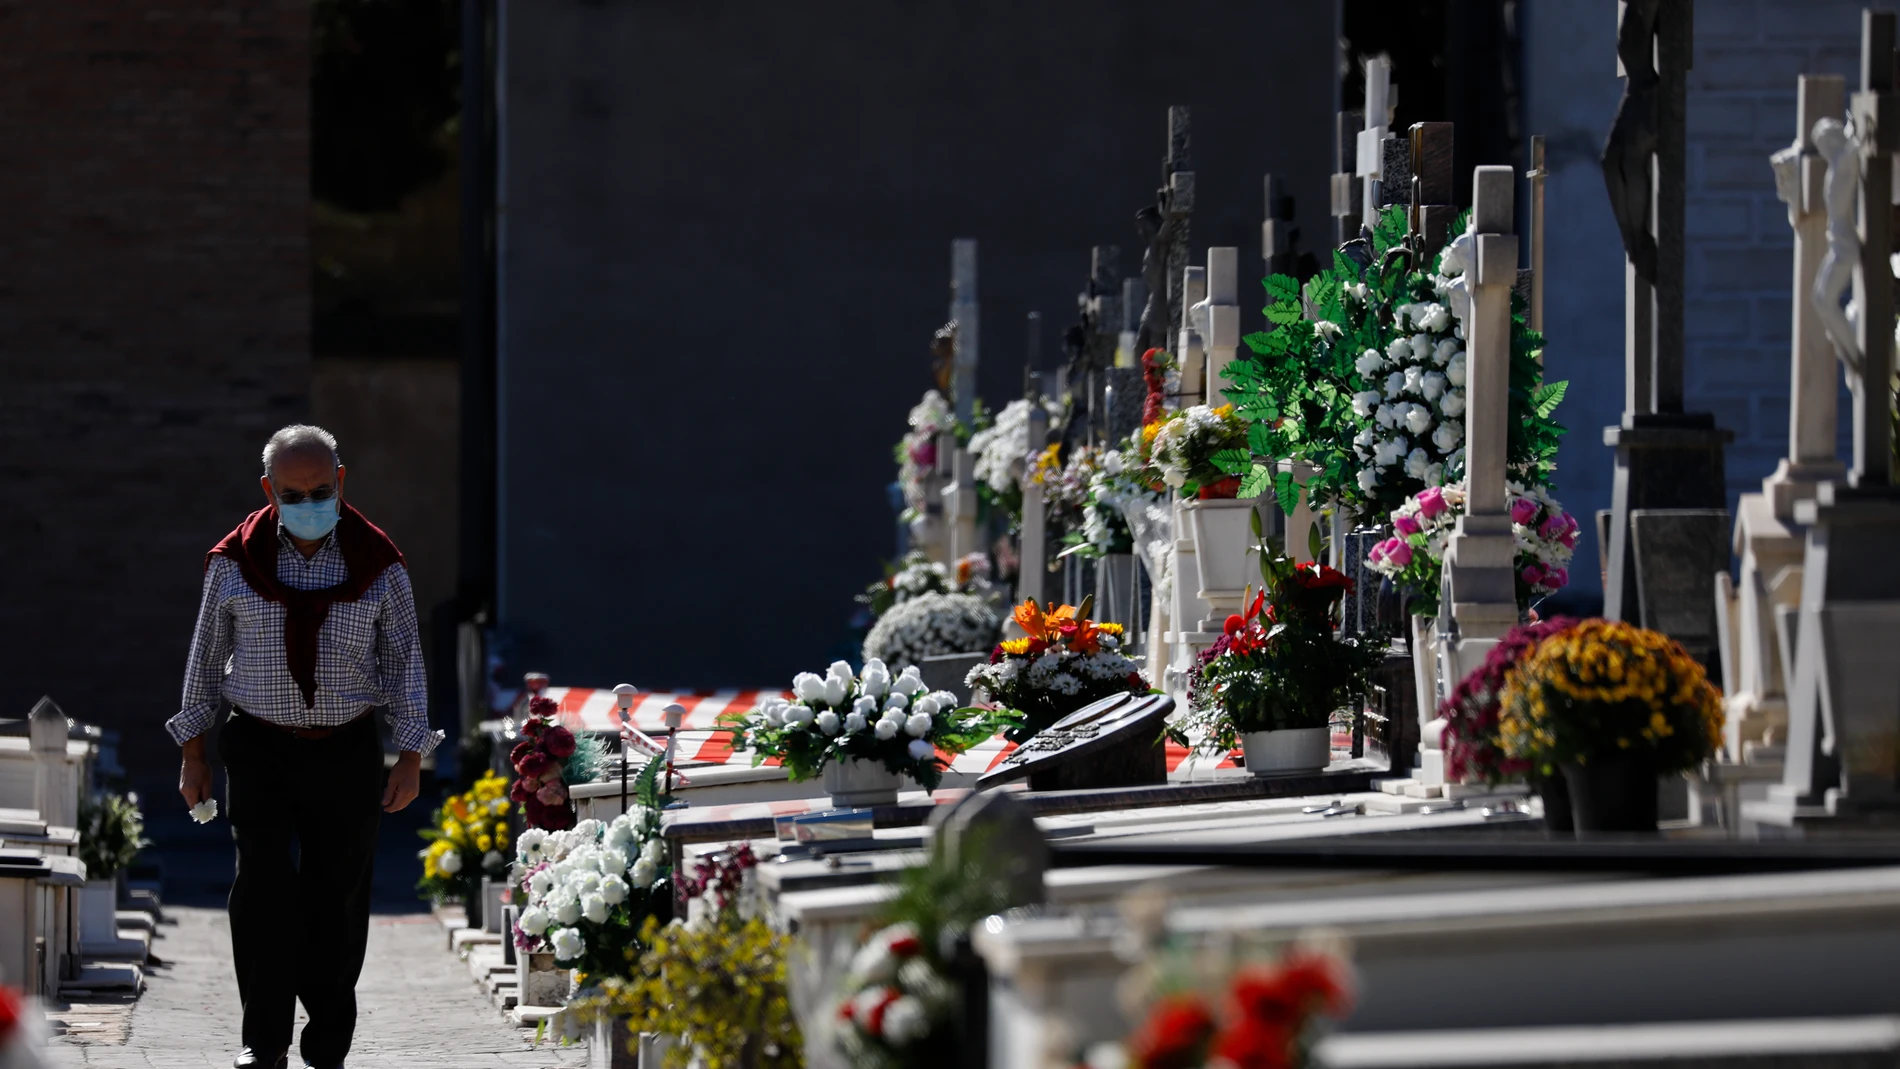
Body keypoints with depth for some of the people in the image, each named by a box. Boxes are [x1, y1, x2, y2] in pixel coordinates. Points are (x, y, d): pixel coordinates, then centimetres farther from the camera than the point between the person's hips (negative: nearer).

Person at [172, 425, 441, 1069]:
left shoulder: (377, 564, 1)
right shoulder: (236, 562, 2)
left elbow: (404, 660, 6)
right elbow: (206, 656, 9)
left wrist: (411, 758, 0)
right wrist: (193, 754, 8)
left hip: (346, 750, 0)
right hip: (258, 749, 0)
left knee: (336, 896, 1)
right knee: (262, 882, -12)